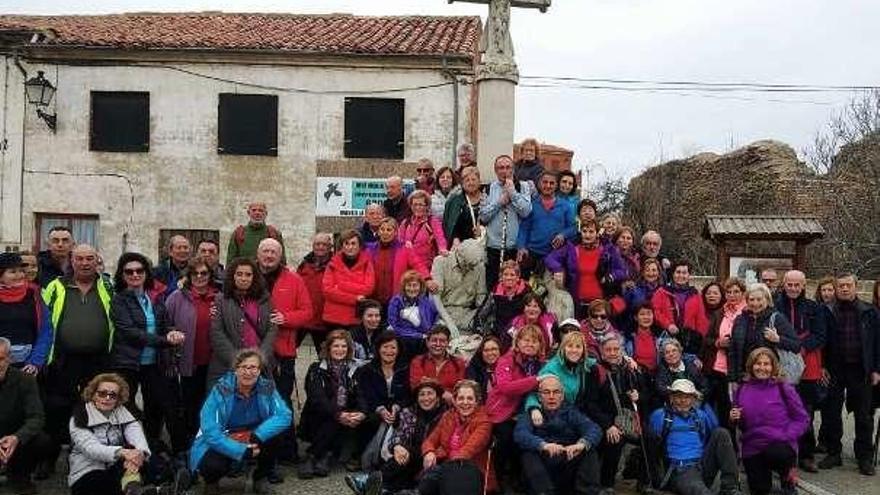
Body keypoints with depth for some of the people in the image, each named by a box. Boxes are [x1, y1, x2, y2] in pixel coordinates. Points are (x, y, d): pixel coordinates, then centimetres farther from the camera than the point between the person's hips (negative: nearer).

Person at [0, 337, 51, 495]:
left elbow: (36, 417, -17)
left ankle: (18, 476, 3)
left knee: (43, 441, -27)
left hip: (15, 438, 1)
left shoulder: (25, 380, -10)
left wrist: (17, 438, -39)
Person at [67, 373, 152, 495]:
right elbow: (91, 448, -20)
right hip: (88, 474, -4)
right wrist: (121, 452, -40)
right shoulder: (80, 417, -4)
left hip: (119, 470, 4)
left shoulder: (123, 414, 7)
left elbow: (137, 436, -12)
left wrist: (140, 453, -37)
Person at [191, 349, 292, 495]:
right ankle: (212, 481, 7)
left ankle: (261, 478, 2)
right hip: (221, 445, -3)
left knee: (274, 434, -23)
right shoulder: (221, 390, -21)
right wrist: (242, 451, -32)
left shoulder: (267, 387, -12)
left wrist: (258, 435, -34)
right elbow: (210, 432, -25)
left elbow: (285, 415, -21)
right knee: (213, 465, -32)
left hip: (253, 442, 3)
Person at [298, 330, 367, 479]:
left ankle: (326, 456, -22)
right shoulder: (317, 369, 0)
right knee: (334, 421, -33)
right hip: (318, 421, -2)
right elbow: (317, 399, -15)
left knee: (362, 421, -29)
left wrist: (361, 414, -25)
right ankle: (310, 458, -22)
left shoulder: (356, 369, 7)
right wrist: (338, 415, -31)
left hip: (347, 418, 3)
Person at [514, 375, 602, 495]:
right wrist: (542, 445, -34)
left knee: (589, 451, -20)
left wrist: (582, 443, -28)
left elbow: (594, 429, -4)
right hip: (542, 467, -1)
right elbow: (520, 434, -12)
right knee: (529, 455, -27)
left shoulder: (571, 412, 15)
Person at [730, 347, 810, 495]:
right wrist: (734, 418, -4)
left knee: (774, 453, -36)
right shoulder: (742, 390, 6)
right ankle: (765, 470, 33)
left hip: (780, 445, -3)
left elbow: (802, 418, -2)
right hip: (752, 447, 3)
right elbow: (741, 424, 19)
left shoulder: (783, 388, -3)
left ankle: (788, 478, 0)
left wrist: (787, 436, -16)